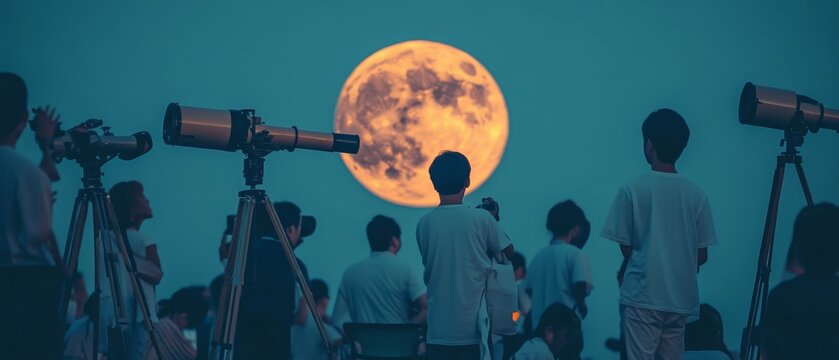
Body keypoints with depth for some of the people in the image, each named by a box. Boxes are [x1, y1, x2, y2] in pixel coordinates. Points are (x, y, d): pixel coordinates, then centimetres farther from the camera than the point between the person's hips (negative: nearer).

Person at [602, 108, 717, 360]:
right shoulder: (696, 195, 2)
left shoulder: (633, 190, -6)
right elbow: (702, 255, 7)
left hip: (642, 295, -3)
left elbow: (626, 247, 2)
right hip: (681, 297, 3)